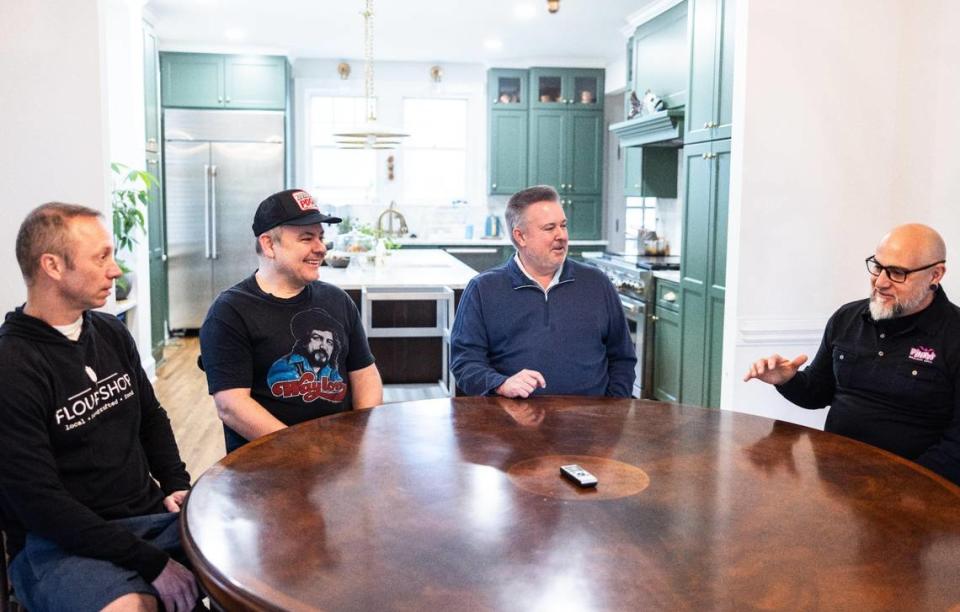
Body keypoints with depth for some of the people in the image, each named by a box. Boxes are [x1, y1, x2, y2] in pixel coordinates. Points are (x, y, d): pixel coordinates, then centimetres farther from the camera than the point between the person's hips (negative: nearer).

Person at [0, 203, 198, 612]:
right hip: (59, 541, -6)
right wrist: (152, 562, -19)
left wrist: (177, 486, 2)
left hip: (149, 516, 7)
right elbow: (40, 505, -17)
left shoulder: (112, 333, 6)